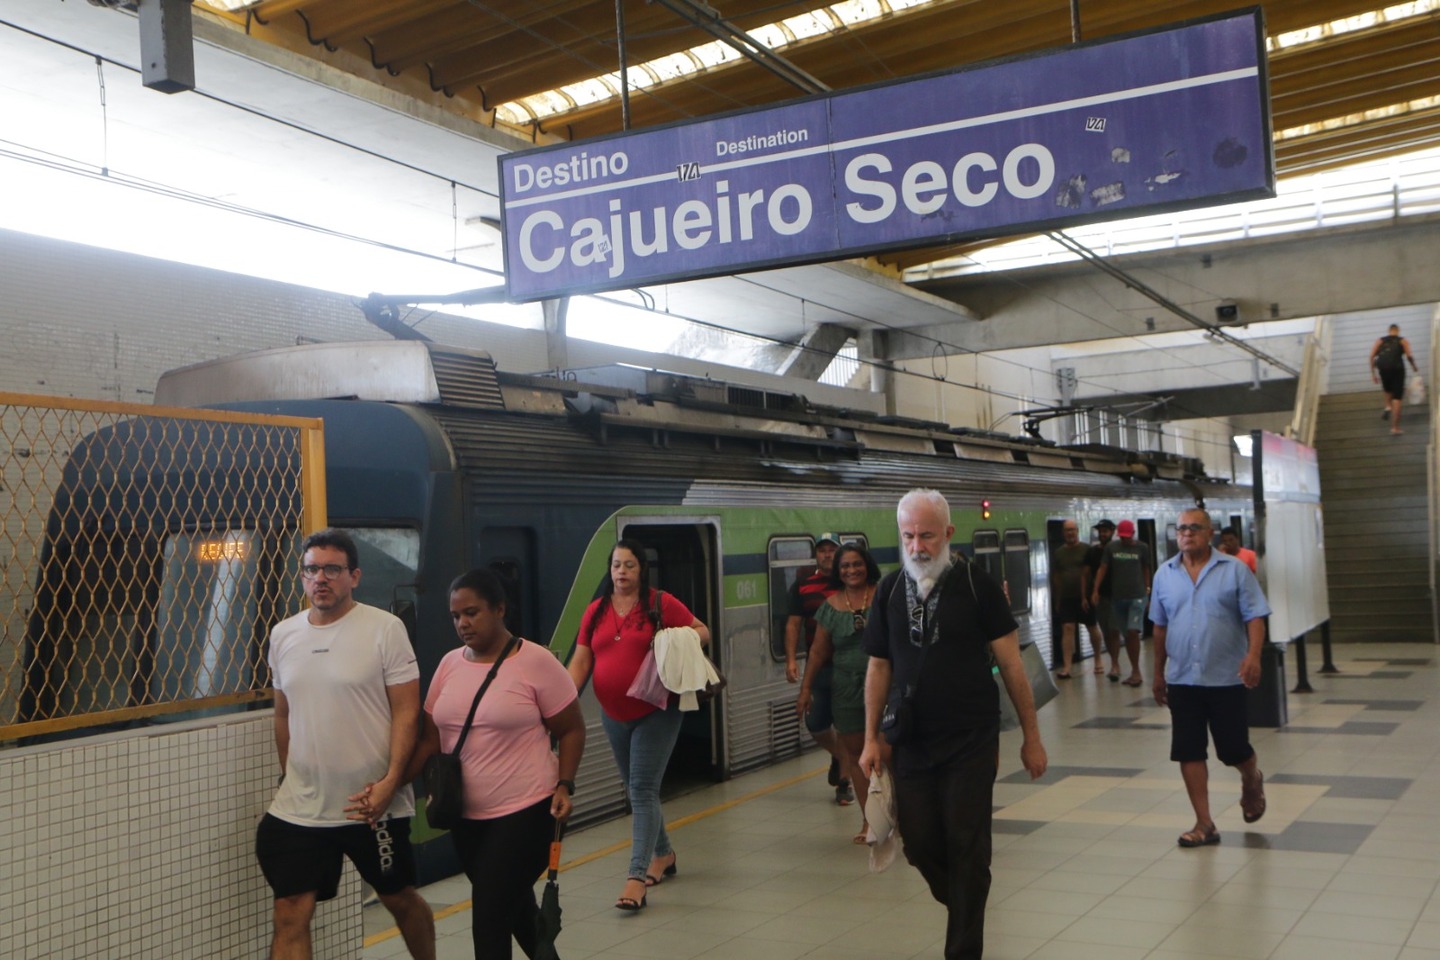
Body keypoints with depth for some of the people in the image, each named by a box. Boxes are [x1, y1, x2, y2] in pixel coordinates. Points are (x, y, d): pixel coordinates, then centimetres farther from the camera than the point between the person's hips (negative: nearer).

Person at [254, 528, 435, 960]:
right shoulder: (282, 635, 7)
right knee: (290, 915, -2)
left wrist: (391, 779, -19)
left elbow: (406, 710, -10)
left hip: (375, 805, -3)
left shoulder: (385, 628, -8)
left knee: (401, 899, 14)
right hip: (299, 807, 4)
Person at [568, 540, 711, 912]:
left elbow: (703, 631, 0)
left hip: (656, 712, -5)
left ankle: (637, 876, -11)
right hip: (615, 714, 5)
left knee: (643, 790, -11)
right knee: (635, 789, 17)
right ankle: (663, 853, 37)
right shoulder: (595, 611, 5)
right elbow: (581, 660, 4)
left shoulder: (661, 604, -7)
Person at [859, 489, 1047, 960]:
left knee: (967, 847, 0)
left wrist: (1030, 736, -3)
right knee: (918, 842, 6)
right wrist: (872, 738, 6)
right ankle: (964, 907, 35)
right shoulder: (890, 590, 5)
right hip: (911, 742, 3)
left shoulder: (976, 585, -5)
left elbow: (1011, 664, -3)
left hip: (971, 743, -3)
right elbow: (878, 667, 10)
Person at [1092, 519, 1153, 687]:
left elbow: (1146, 569, 9)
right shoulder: (1111, 547, 5)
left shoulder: (1142, 548, 0)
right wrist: (1096, 590, -4)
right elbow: (1103, 569, 4)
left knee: (1133, 632, -12)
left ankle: (1136, 671, -6)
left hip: (1137, 596, -3)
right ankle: (1134, 670, 16)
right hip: (1117, 597, 3)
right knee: (1126, 634, 8)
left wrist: (1147, 588, 7)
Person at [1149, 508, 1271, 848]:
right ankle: (1204, 824, 10)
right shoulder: (1164, 574, 6)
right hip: (1182, 680, 3)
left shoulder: (1234, 570, -3)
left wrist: (1254, 655, -22)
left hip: (1226, 677, -3)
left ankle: (1252, 781, 40)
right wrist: (1158, 673, 15)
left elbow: (1254, 617, -6)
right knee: (1188, 752, 1)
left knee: (1234, 749, 5)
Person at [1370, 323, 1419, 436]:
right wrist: (1414, 367, 18)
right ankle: (1395, 428, -5)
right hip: (1396, 367, -2)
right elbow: (1409, 355, 0)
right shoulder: (1402, 341, 14)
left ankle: (1388, 407, 5)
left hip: (1382, 367, 2)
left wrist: (1373, 373, 13)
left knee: (1388, 390, 32)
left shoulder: (1380, 340, 19)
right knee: (1397, 398, 0)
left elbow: (1372, 356, 9)